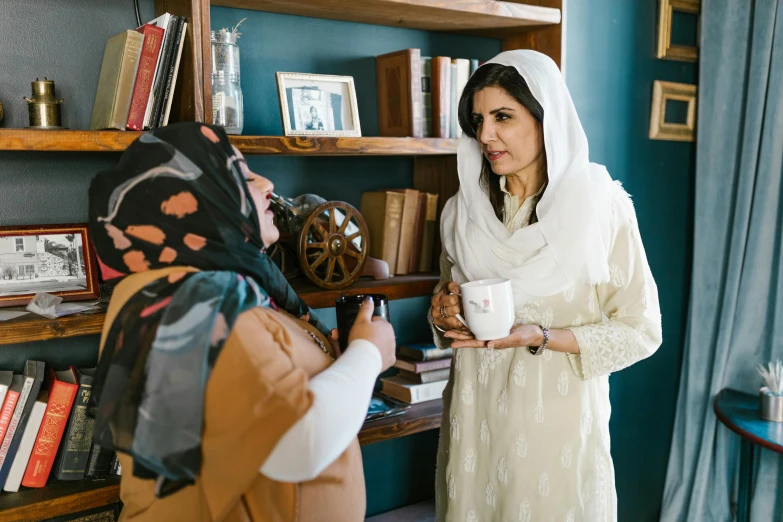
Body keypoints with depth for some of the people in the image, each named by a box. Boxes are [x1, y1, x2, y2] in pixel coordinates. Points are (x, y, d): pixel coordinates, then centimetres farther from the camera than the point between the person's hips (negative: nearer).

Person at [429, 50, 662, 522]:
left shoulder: (603, 206, -11)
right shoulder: (463, 210, 2)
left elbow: (640, 331, -7)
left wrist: (539, 337, -20)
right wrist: (444, 315, -8)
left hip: (558, 419, -3)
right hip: (474, 416, 4)